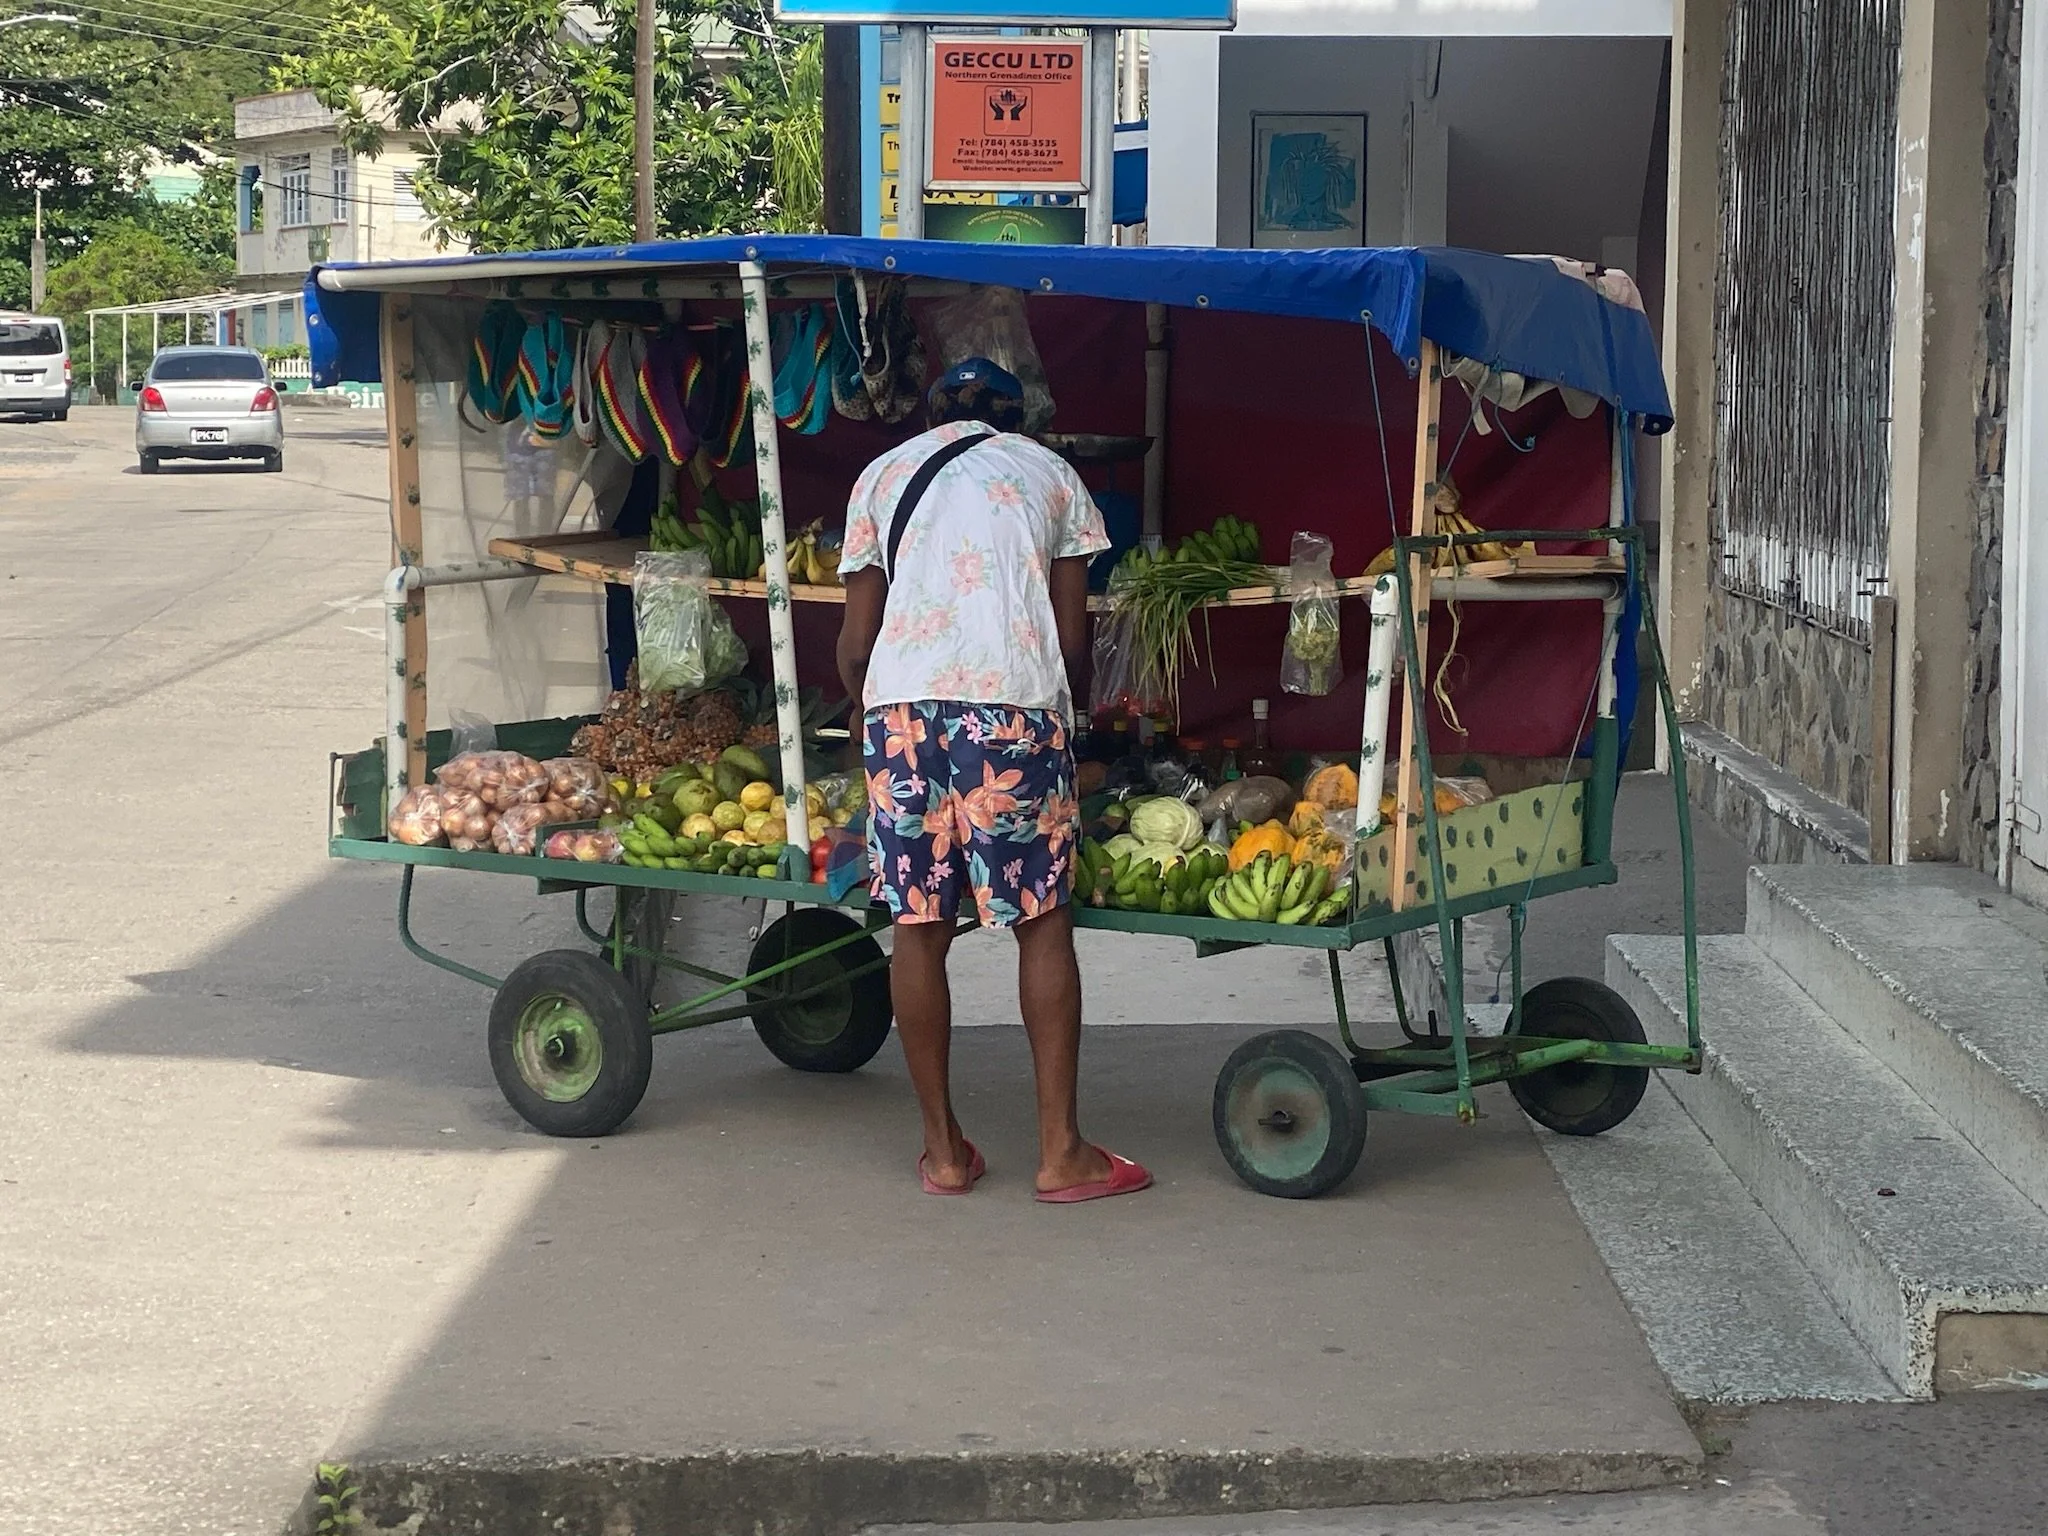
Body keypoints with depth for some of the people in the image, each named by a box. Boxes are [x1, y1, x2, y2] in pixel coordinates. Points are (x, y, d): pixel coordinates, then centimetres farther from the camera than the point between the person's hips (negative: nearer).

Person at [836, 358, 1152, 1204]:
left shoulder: (883, 475, 21)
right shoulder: (1050, 472, 19)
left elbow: (855, 641, 15)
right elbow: (1072, 636, 14)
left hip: (901, 699, 2)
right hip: (1015, 700, -1)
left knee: (918, 927, 7)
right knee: (1043, 923, 4)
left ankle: (944, 1149, 12)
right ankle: (1062, 1151, 3)